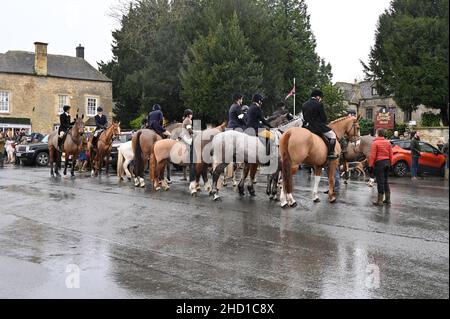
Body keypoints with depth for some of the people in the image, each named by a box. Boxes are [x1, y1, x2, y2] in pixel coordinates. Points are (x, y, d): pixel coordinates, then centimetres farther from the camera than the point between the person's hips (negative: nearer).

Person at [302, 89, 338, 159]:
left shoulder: (304, 105, 11)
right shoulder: (319, 104, -9)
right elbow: (323, 117, -4)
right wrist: (326, 122, 15)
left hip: (307, 127, 7)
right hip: (317, 126, -6)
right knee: (332, 135, 3)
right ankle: (330, 153, -6)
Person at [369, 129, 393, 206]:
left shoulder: (375, 143, -11)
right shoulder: (388, 142, 7)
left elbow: (373, 155, -14)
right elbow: (391, 154, 9)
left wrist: (371, 164, -7)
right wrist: (390, 163, 18)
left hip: (379, 163, -6)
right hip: (387, 162, 6)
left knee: (380, 182, -3)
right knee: (386, 181, 15)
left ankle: (380, 201, 0)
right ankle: (387, 199, 19)